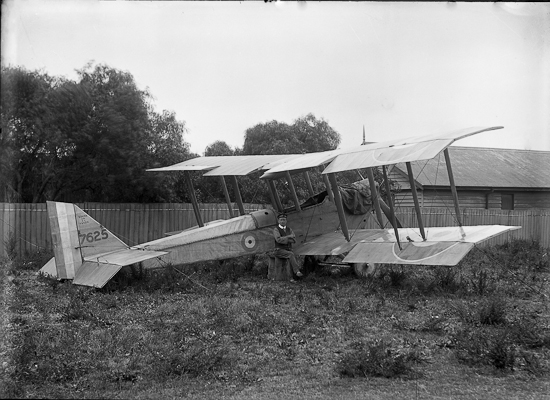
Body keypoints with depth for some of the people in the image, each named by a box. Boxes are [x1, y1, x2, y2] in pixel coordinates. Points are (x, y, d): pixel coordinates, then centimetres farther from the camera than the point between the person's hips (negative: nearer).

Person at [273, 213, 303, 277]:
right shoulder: (276, 230, -1)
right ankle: (297, 271, -35)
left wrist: (283, 239, -12)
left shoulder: (289, 230, 14)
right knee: (291, 254, -31)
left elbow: (294, 240, -2)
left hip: (288, 250, 5)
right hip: (279, 250, -5)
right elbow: (278, 240, -19)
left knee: (293, 257, -25)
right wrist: (288, 237, -14)